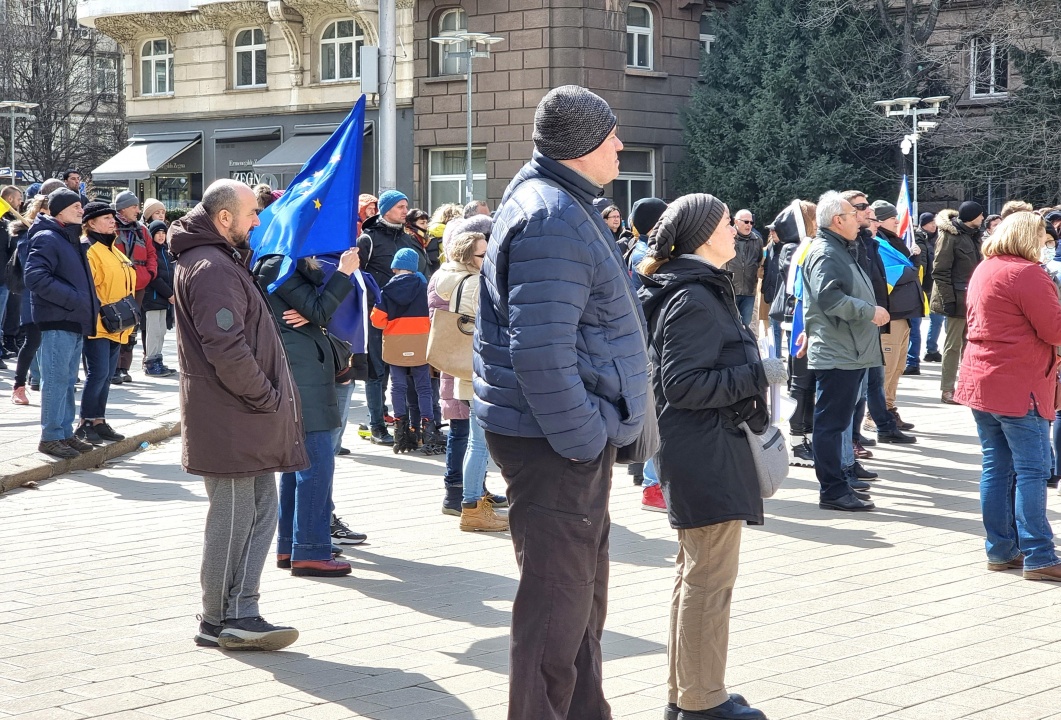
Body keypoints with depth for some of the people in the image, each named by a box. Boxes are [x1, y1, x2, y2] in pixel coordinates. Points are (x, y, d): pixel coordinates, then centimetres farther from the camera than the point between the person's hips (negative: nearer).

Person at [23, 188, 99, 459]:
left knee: (68, 380, 14)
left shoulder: (72, 240, 18)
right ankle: (51, 437, -1)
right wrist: (73, 298, -22)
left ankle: (65, 433, 20)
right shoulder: (47, 239, -12)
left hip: (75, 322, 9)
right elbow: (35, 277, -22)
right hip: (57, 322, -9)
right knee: (56, 380, -6)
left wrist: (91, 303, 12)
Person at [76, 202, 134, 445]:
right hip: (97, 324, -9)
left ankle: (98, 421, 17)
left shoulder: (111, 250, 19)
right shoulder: (88, 249, -12)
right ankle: (86, 423, -3)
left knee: (106, 375, 11)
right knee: (98, 373, -11)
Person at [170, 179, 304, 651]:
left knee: (260, 511, 12)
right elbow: (227, 350, -25)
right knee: (233, 518, -2)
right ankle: (220, 621, 9)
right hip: (230, 421, -11)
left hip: (246, 421, 11)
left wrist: (269, 398, 13)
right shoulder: (211, 268, -17)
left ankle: (240, 614, 16)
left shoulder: (221, 261, 17)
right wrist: (266, 397, -15)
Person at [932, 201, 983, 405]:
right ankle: (947, 390, 0)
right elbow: (940, 272, -15)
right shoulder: (949, 236, -12)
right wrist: (948, 300, -19)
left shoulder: (972, 235, 14)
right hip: (958, 298, -8)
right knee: (953, 344, -5)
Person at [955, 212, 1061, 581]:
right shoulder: (1027, 273, -15)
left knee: (996, 468, 11)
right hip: (1019, 386, -9)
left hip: (980, 381, 9)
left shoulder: (982, 270, 14)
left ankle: (1000, 550, 14)